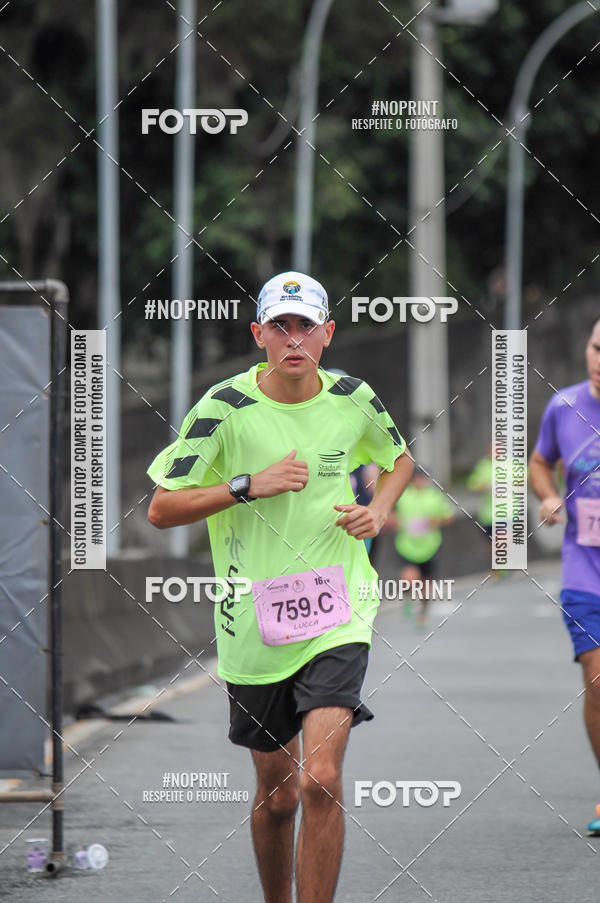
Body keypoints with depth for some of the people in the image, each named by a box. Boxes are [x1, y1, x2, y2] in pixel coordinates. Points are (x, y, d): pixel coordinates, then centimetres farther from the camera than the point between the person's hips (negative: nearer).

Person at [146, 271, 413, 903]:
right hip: (253, 625, 0)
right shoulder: (225, 407, -8)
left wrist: (379, 509, 2)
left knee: (321, 780, -17)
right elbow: (161, 509, -7)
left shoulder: (353, 399, 0)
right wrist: (249, 486, -18)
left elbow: (398, 458, 23)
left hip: (336, 617, 0)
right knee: (276, 791, 11)